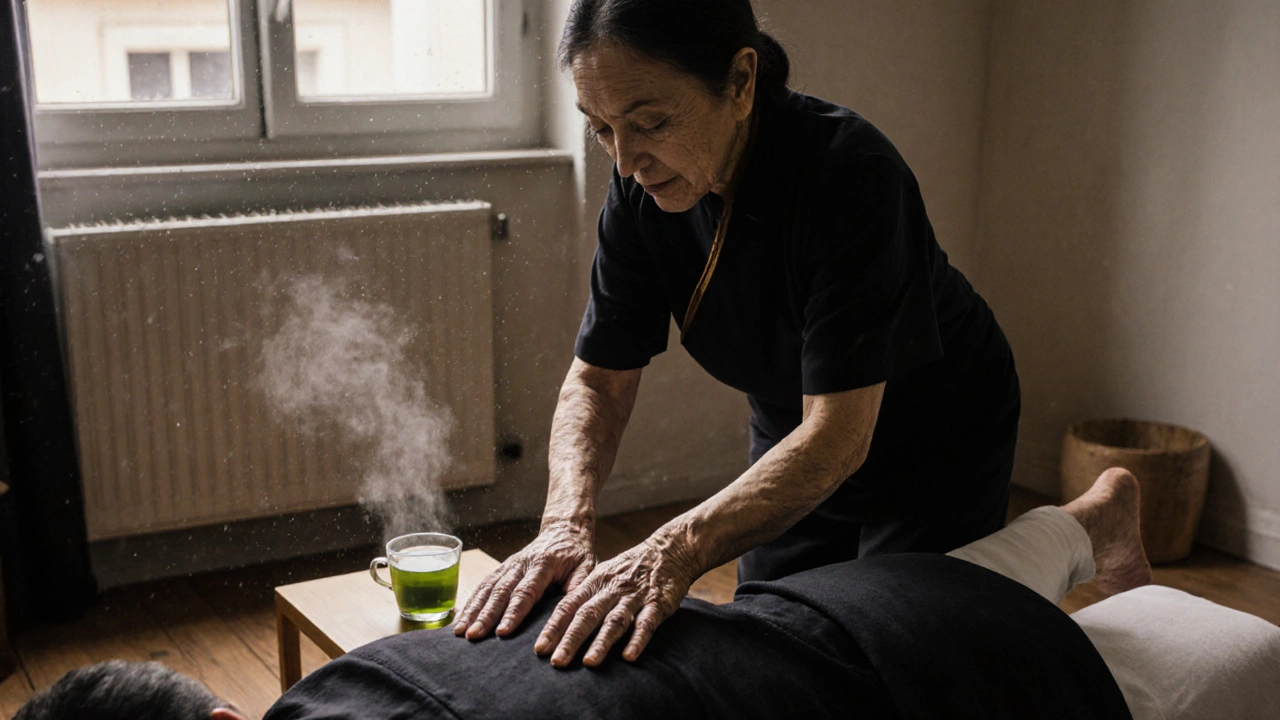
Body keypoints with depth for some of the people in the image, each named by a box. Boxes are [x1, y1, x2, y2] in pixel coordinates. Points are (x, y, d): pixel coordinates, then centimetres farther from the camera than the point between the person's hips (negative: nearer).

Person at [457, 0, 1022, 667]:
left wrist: (677, 548, -51)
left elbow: (838, 436, -38)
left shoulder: (849, 172, -36)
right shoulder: (642, 188, -18)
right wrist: (567, 523, -32)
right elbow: (597, 380, -14)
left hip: (937, 443, -5)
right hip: (793, 444, 5)